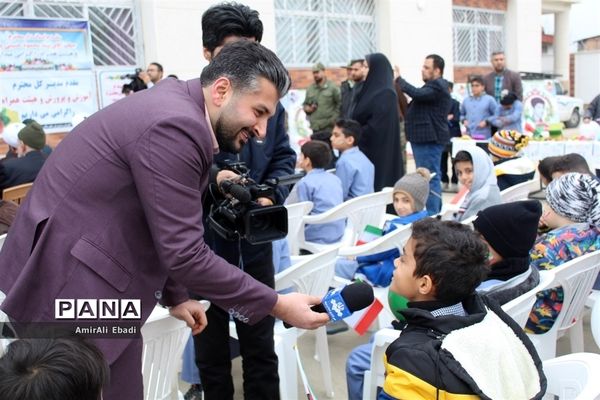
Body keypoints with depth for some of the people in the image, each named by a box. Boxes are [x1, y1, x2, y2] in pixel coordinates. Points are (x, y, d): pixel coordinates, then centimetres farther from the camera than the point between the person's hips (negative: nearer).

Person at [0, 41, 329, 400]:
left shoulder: (177, 108, 9)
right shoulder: (175, 125, -22)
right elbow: (185, 252, -23)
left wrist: (175, 296, 22)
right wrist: (277, 305, -15)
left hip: (93, 275, 10)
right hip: (68, 282, -10)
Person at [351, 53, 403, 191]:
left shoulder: (386, 94, -14)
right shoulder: (373, 89, 13)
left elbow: (377, 125, -21)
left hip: (379, 148, -9)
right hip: (368, 146, 9)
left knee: (378, 181, -5)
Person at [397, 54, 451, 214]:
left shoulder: (438, 87, -13)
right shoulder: (434, 86, 21)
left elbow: (417, 94, -27)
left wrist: (399, 79, -17)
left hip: (429, 140, -11)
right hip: (427, 138, 11)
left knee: (430, 178, -10)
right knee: (432, 177, 15)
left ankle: (431, 215, -8)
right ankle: (435, 213, 23)